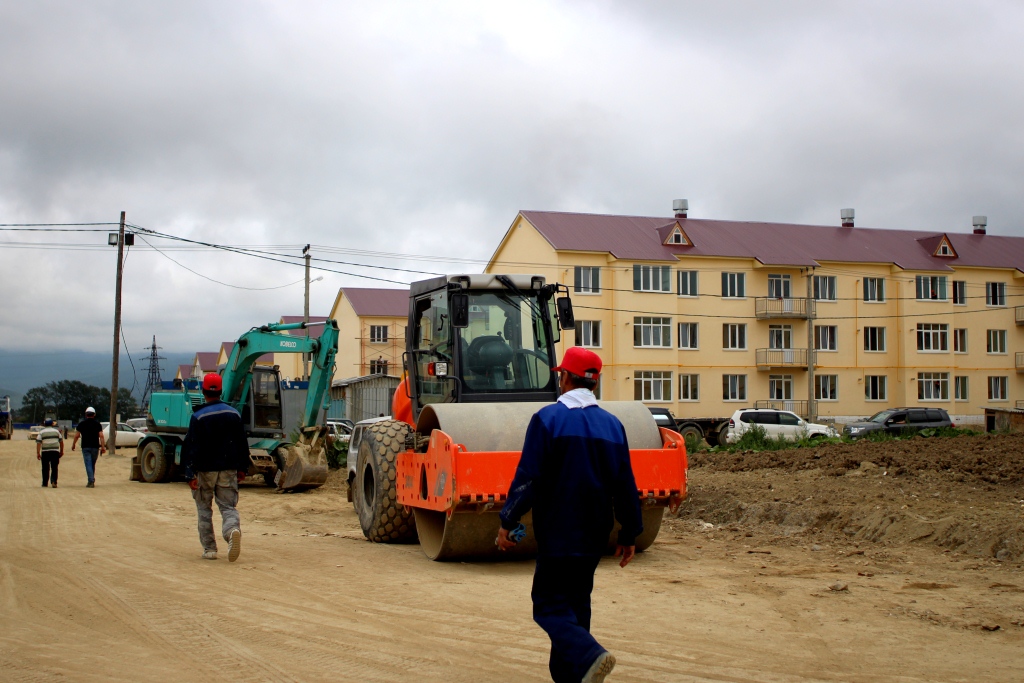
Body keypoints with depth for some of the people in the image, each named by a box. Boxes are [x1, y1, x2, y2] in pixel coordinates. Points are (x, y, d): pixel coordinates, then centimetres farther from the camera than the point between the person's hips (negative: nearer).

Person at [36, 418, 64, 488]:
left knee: (45, 468, 8)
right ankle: (54, 481, -15)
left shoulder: (41, 432, 5)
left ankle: (45, 483, 15)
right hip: (55, 451, 0)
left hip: (45, 452, 0)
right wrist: (61, 451, 20)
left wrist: (38, 453, -4)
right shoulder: (56, 431, 10)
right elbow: (61, 442, 12)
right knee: (54, 468, 1)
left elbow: (38, 443, -4)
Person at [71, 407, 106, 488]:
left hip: (85, 447, -1)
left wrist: (73, 445, 18)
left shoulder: (81, 424, 3)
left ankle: (91, 481, -15)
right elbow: (101, 436, -5)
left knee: (88, 464, -4)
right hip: (95, 447, 1)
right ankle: (92, 481, 21)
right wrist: (103, 447, -5)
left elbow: (76, 436, 4)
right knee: (93, 464, 14)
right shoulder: (97, 424, 3)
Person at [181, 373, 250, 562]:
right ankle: (233, 529, -27)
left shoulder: (198, 417, -9)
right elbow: (242, 444, 9)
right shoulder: (234, 414, 4)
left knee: (204, 509, 11)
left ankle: (209, 548, 10)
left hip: (205, 470, -3)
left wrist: (190, 474, -11)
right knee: (228, 506, 5)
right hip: (228, 470, 3)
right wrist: (242, 468, 17)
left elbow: (191, 447, -12)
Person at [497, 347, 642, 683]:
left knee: (550, 604, -1)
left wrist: (507, 522, -7)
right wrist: (630, 533, 13)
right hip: (594, 535, 6)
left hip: (558, 531, -6)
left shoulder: (548, 418, -11)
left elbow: (528, 478, -14)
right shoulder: (612, 424, 5)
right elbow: (625, 484, 6)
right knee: (576, 600, 17)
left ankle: (588, 656, -23)